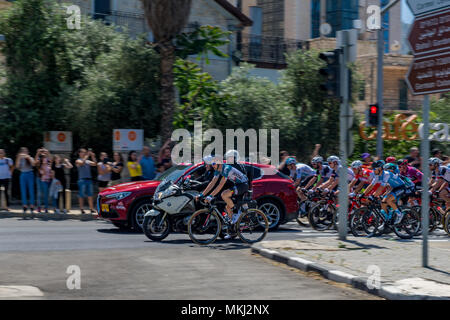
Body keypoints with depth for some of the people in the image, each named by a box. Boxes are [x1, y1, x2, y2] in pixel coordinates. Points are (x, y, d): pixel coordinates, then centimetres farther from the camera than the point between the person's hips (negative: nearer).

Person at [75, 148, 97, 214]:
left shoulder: (88, 161, 16)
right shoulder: (78, 161, 1)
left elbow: (95, 164, 5)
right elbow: (82, 163, -20)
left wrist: (93, 156, -4)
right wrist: (87, 155, -19)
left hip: (89, 179, 5)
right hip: (82, 179, -5)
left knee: (90, 195, 3)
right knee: (81, 195, -2)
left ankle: (91, 208, 4)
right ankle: (82, 209, 1)